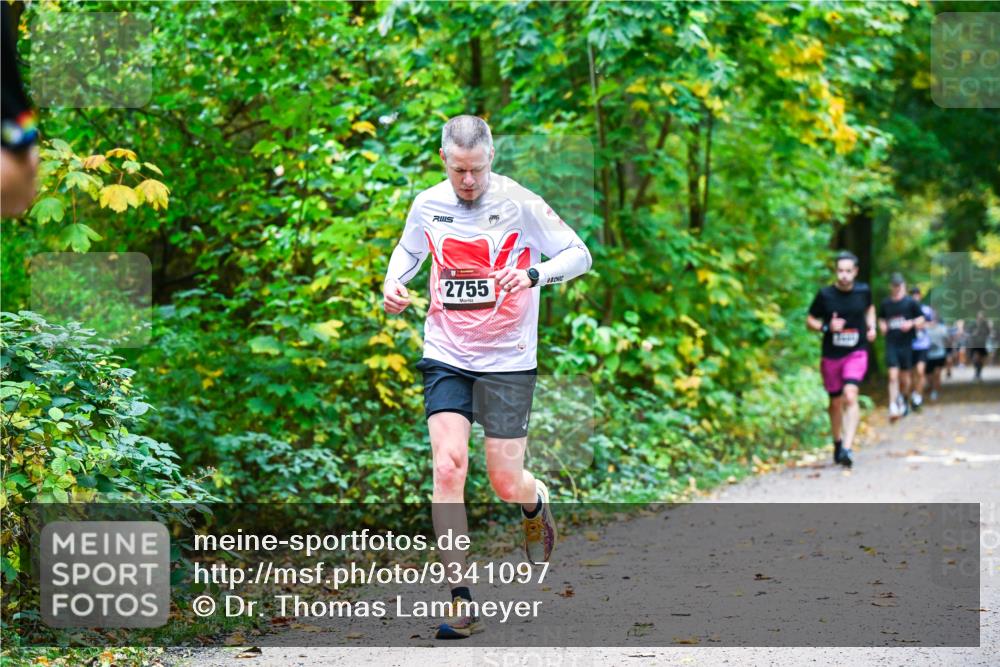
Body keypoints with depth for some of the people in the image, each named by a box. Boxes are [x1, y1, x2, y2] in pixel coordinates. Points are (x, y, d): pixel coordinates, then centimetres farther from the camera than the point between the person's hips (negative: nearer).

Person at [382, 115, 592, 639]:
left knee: (506, 482, -1)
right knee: (448, 464, -14)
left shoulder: (519, 203, -9)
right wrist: (393, 285, 1)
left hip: (507, 359, -2)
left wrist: (533, 273, -24)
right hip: (445, 356, 2)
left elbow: (579, 254, -6)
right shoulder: (427, 205, 2)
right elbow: (408, 250, 22)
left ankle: (536, 503, 39)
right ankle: (461, 602, -10)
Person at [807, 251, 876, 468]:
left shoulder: (863, 291, -2)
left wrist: (871, 327, 5)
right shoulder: (825, 295, -8)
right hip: (831, 355, 1)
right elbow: (810, 320, 1)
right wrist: (826, 327, -18)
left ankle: (847, 448, -28)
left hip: (856, 353, -1)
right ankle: (838, 442, 37)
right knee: (836, 402, 13)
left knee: (850, 396, -21)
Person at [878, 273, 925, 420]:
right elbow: (881, 319, 22)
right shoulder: (885, 303, 8)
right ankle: (893, 406, -15)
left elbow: (921, 319, 6)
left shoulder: (910, 302, 0)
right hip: (891, 345, 1)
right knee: (893, 375, -11)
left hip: (906, 345, -1)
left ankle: (904, 401, 32)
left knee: (905, 377, 8)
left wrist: (912, 323, -13)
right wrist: (882, 326, 1)